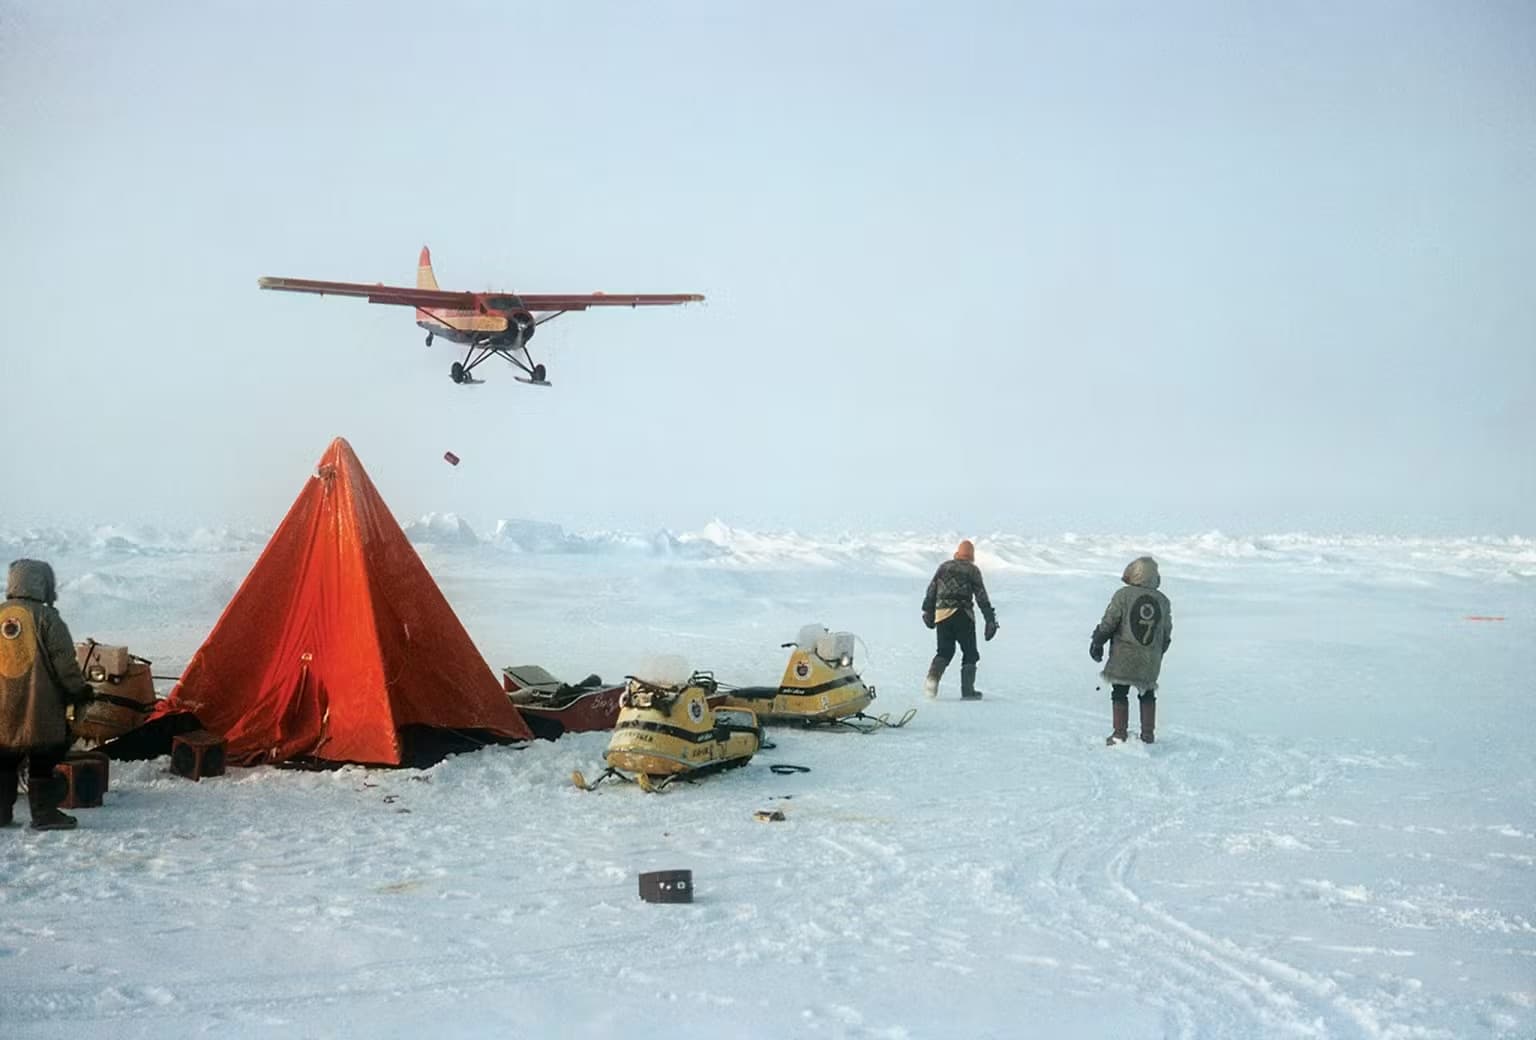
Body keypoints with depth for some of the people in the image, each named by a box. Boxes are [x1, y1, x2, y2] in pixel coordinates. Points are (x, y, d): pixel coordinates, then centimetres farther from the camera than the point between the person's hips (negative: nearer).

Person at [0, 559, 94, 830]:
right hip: (40, 707, -4)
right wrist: (80, 691, 1)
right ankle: (44, 813, 4)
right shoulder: (46, 618, -11)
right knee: (43, 761, 3)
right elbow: (64, 664, -11)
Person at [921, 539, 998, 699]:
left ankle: (933, 677, -12)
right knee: (970, 653, 8)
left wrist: (928, 611, 20)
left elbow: (931, 591, 13)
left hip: (941, 614, 3)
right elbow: (982, 597, -1)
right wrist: (991, 619, -1)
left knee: (945, 651, 14)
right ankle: (967, 690, 1)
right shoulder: (972, 570, 5)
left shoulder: (943, 567, 15)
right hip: (962, 614, -3)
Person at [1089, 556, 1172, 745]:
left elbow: (1108, 623, -10)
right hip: (1150, 660, 3)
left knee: (1119, 693, 6)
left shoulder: (1123, 595, -10)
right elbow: (1167, 634, 9)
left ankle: (1120, 734, 4)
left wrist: (1097, 642, 2)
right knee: (1147, 695, 16)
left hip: (1123, 658, -3)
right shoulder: (1162, 601, 2)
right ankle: (1148, 734, 18)